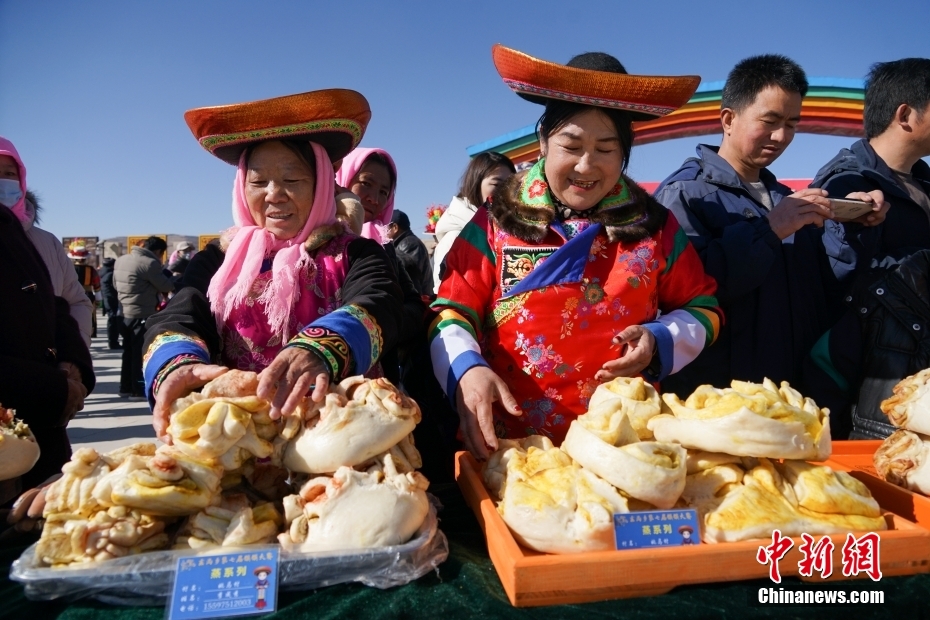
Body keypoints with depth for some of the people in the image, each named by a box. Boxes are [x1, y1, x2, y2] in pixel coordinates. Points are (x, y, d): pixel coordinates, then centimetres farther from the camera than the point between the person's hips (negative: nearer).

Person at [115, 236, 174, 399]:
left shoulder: (121, 260, 9)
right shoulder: (150, 263, -18)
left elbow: (115, 284, 19)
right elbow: (166, 286, -12)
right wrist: (175, 284, 8)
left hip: (126, 313, 8)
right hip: (143, 315, -8)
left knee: (129, 352, 16)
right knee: (141, 353, -1)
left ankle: (126, 387, 23)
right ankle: (139, 390, 3)